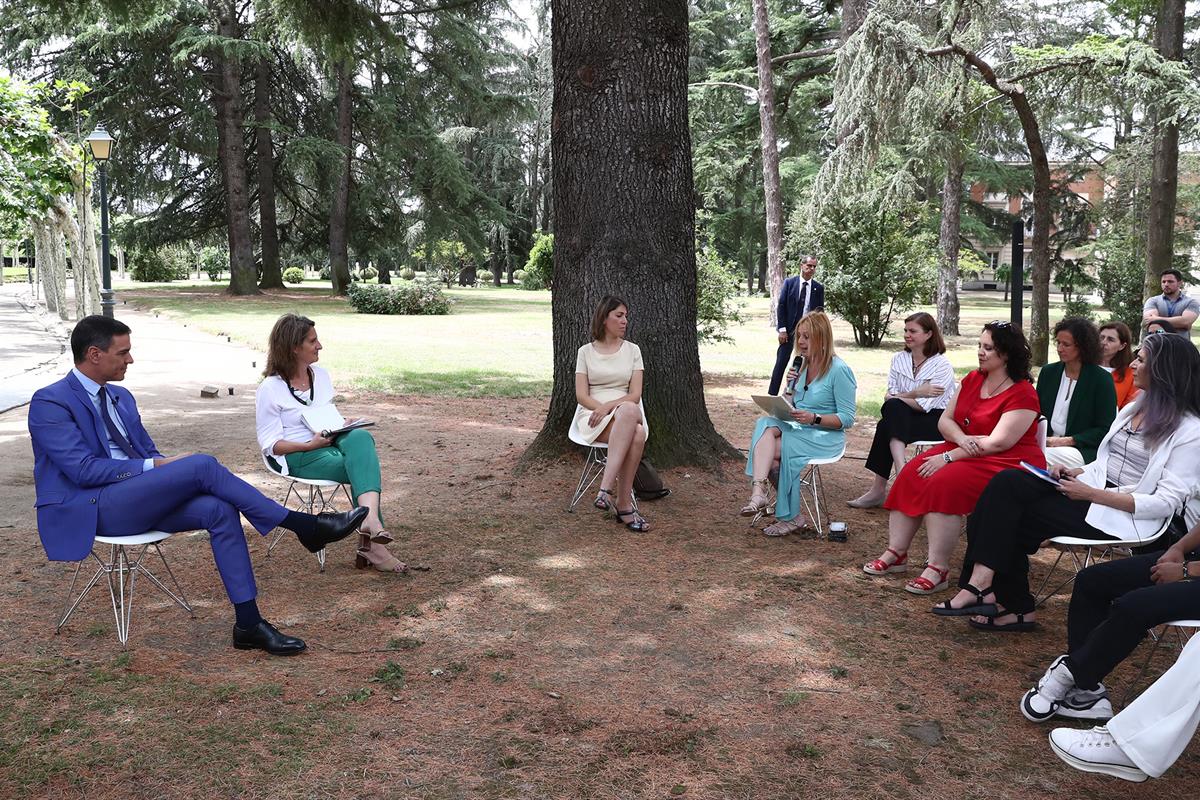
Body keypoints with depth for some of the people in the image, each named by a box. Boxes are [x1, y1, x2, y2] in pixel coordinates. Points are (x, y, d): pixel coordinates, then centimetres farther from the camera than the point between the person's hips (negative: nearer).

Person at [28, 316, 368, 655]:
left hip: (135, 499, 7)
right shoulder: (49, 402, -8)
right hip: (90, 509, -7)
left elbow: (148, 452, 20)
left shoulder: (120, 397, 17)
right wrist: (155, 466, -19)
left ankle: (248, 623, -20)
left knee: (218, 509, -21)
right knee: (202, 465, -25)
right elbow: (84, 470, -17)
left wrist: (168, 470, -4)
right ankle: (303, 525, -19)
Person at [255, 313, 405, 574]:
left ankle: (369, 519, -43)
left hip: (329, 443, 6)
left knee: (360, 437, -30)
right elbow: (270, 444, -7)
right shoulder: (270, 389, -5)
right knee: (364, 466, -28)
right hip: (297, 458, -6)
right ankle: (372, 544, -31)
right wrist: (310, 444, -22)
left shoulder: (321, 375, 15)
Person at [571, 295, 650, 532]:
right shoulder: (585, 352, 10)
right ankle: (625, 504, -35)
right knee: (632, 422, -38)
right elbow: (581, 395, 1)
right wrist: (602, 409, -17)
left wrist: (609, 406, -15)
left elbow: (635, 395, 3)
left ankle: (606, 487, -37)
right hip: (593, 416, -2)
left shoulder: (632, 350, 13)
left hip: (627, 414, 2)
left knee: (638, 434, -39)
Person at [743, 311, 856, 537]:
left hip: (825, 436, -6)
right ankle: (758, 491, -41)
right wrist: (790, 387, -3)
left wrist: (814, 418, -24)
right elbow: (787, 408, 17)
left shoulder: (839, 370, -10)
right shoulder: (802, 365, 11)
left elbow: (847, 419, -11)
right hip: (797, 429, 6)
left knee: (769, 449, -26)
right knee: (765, 424, -26)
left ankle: (790, 517, -12)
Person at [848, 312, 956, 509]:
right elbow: (891, 396, 0)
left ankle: (879, 488, -26)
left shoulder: (942, 364, -10)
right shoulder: (898, 359, 7)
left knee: (887, 425, -28)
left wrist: (894, 398, -11)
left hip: (936, 420, -6)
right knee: (893, 407, -29)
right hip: (902, 417, 6)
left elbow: (924, 405, -17)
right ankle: (901, 474, -37)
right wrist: (916, 393, -16)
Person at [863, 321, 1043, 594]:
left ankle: (938, 568, -27)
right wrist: (961, 439, -16)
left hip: (1007, 464, -8)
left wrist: (949, 457, -22)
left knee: (945, 483, -32)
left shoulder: (1022, 394, -13)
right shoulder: (972, 379, 10)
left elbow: (998, 442, -22)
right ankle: (895, 553, -11)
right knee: (911, 475, -14)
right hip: (963, 452, 8)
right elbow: (945, 420, 7)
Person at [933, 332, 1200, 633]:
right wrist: (1076, 473, 2)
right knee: (1007, 482, -17)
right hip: (1090, 487, 8)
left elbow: (1166, 503, -15)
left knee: (1011, 518, -19)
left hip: (1122, 516, -8)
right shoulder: (1133, 408, 16)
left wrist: (1092, 494, -19)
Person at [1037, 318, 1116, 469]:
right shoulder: (1048, 372, 13)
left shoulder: (1101, 380, -2)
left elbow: (1105, 429, -3)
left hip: (1085, 451, -4)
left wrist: (1068, 441, -13)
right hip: (1047, 443, 4)